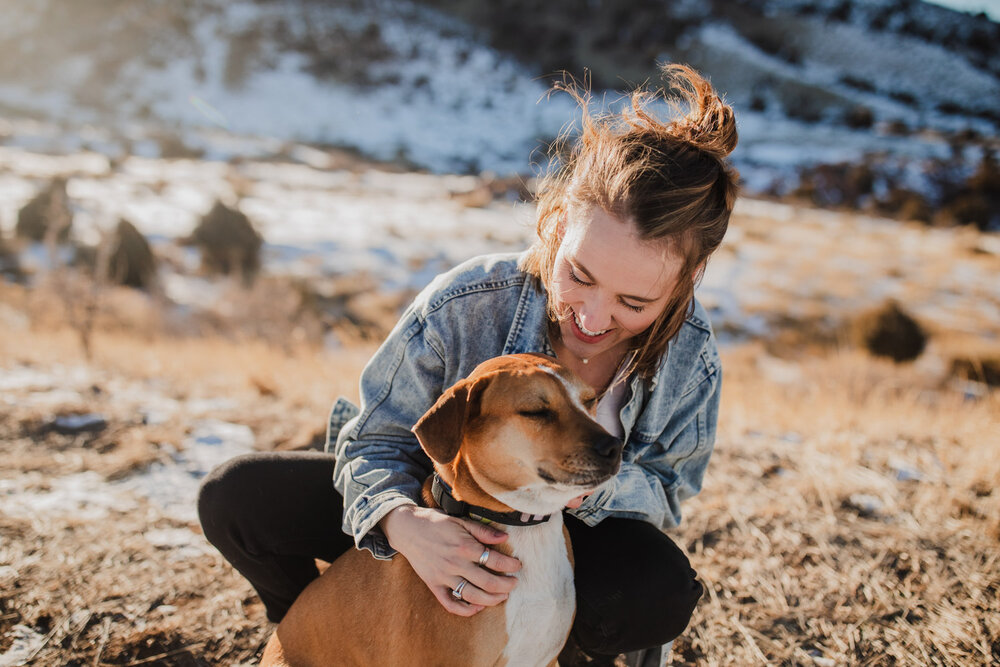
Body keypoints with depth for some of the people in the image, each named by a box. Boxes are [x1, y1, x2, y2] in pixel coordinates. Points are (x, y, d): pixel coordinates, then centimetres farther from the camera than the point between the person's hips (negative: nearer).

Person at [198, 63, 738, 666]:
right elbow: (376, 440, -19)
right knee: (236, 496, -18)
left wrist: (590, 486, -36)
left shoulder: (691, 359, -23)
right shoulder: (463, 306, -29)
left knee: (661, 589, -35)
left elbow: (666, 492, -11)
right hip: (440, 518, 0)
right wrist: (403, 522, -43)